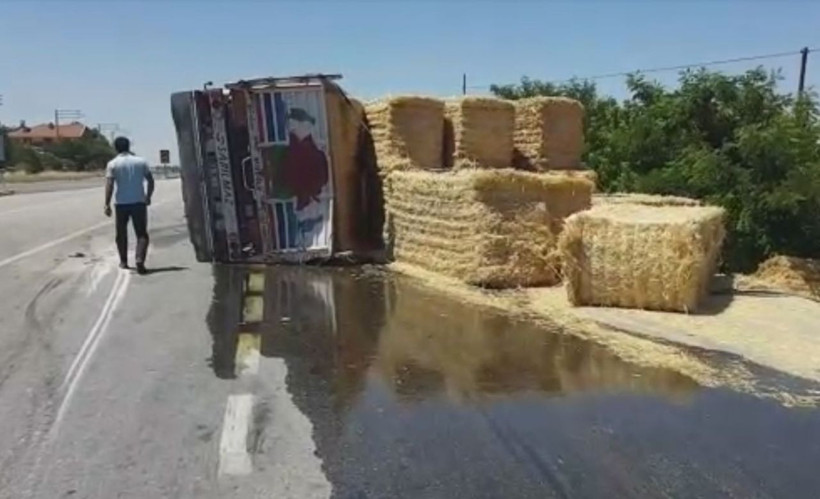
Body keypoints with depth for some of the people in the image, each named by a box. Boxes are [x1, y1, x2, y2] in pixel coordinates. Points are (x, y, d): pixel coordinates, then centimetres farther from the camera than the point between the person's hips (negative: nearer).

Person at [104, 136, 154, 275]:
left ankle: (123, 261, 25)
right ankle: (140, 260, -18)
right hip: (139, 202, 0)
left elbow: (109, 185, -11)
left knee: (121, 233, 16)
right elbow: (151, 181, 4)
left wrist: (107, 204, -10)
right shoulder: (141, 161, 4)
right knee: (142, 234, 1)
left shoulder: (113, 164, -2)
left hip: (121, 203, 0)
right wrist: (148, 197, 16)